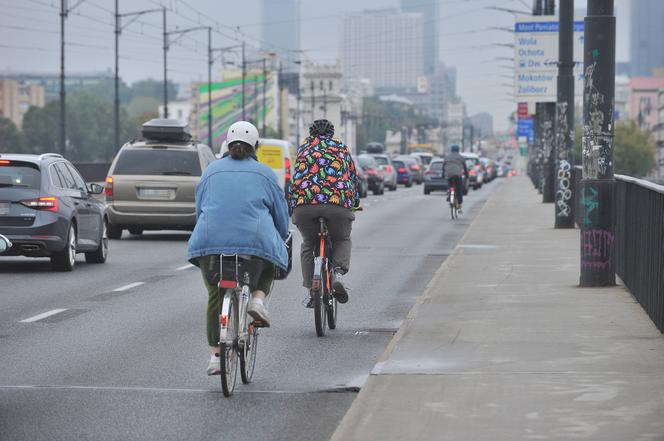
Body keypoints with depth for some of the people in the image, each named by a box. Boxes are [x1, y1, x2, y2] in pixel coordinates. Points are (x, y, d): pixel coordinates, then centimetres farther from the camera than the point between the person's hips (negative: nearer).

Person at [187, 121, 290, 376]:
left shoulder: (211, 171, 18)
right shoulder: (265, 174, 12)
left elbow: (199, 209, 22)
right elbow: (281, 214, 15)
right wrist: (280, 238, 33)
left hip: (210, 240, 2)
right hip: (255, 240, -2)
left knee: (215, 297, 15)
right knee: (268, 268, 29)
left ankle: (216, 355, 9)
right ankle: (257, 299, -2)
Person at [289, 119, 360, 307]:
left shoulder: (303, 148, 25)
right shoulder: (342, 148, 25)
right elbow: (353, 177, 32)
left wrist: (291, 204, 43)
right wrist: (355, 203, 47)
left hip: (303, 202, 1)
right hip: (338, 200, -1)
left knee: (308, 244, 23)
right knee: (342, 240, 24)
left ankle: (311, 290, 13)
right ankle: (338, 272, -4)